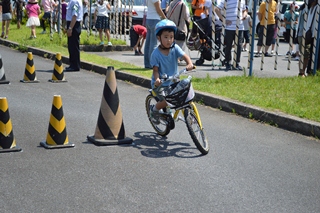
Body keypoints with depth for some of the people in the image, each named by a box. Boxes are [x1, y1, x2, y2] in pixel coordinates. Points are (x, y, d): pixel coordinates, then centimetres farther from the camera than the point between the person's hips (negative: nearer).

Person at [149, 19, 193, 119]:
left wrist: (189, 63, -40)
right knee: (167, 101, -19)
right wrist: (157, 79, -33)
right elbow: (155, 70, -13)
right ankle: (154, 109, 12)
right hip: (160, 84, -4)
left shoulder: (175, 48, -7)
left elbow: (185, 56, -18)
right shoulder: (156, 54, -14)